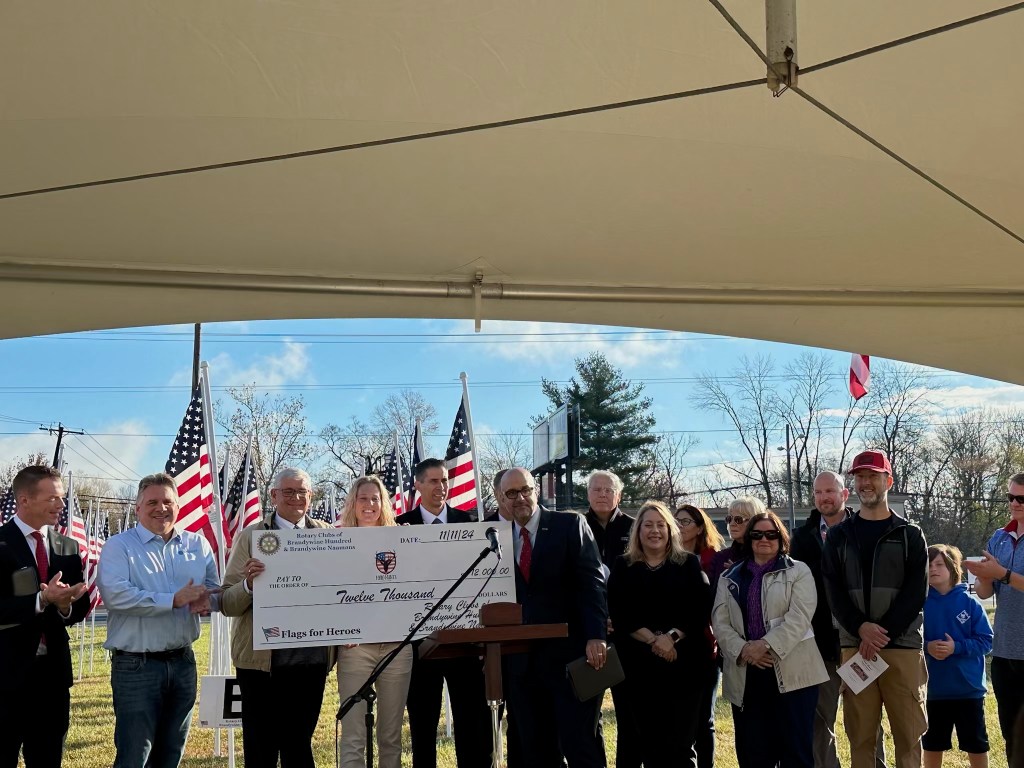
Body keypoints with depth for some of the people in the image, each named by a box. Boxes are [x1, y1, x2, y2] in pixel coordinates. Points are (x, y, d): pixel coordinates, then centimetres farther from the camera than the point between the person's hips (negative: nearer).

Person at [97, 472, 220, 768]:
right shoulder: (118, 546, -5)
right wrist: (174, 600, -22)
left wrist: (205, 601, -13)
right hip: (136, 665, -5)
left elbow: (216, 591, 12)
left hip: (183, 663, 5)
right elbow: (115, 595, -19)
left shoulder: (198, 544, 10)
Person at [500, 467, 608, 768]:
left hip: (569, 654, -4)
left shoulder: (570, 525, 0)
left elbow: (592, 583, -6)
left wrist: (595, 636, -16)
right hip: (521, 659, 4)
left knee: (579, 743, -4)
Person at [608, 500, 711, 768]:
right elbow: (618, 614, -2)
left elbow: (701, 610, -2)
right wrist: (652, 640, -13)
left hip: (683, 663, -1)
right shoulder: (623, 567, 8)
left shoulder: (689, 565, 7)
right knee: (647, 740, 3)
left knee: (680, 741, -3)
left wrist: (672, 636, -14)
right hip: (638, 664, 1)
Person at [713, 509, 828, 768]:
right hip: (746, 677, 3)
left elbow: (799, 617, -9)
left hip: (791, 672, -3)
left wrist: (766, 645, -18)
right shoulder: (729, 578, 15)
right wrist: (742, 650, -12)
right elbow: (720, 622, 5)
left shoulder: (798, 572, 5)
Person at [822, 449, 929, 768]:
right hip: (854, 647, 1)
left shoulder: (910, 534, 8)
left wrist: (883, 634, -12)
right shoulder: (838, 535, 11)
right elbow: (833, 590, 2)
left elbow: (916, 592, -2)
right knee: (860, 735, 3)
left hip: (903, 646, -1)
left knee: (909, 734, 0)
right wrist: (861, 628, -13)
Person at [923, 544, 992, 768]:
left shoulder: (970, 602, -6)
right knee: (932, 743, 14)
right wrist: (927, 647, -20)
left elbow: (986, 641, -8)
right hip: (934, 688, 1)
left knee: (976, 743, 11)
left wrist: (957, 647, -21)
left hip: (969, 688, -1)